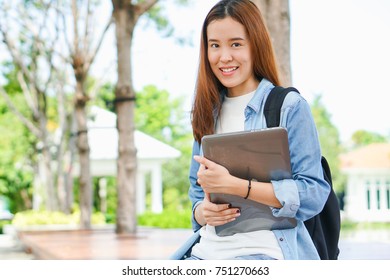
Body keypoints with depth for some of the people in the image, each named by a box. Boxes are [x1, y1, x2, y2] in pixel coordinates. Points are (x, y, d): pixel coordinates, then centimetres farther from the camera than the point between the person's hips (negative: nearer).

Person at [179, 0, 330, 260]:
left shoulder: (290, 107, -2)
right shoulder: (208, 113, 16)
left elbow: (313, 194, -8)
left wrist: (232, 185, -17)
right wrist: (202, 211, -3)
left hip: (264, 251, -6)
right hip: (208, 252, 6)